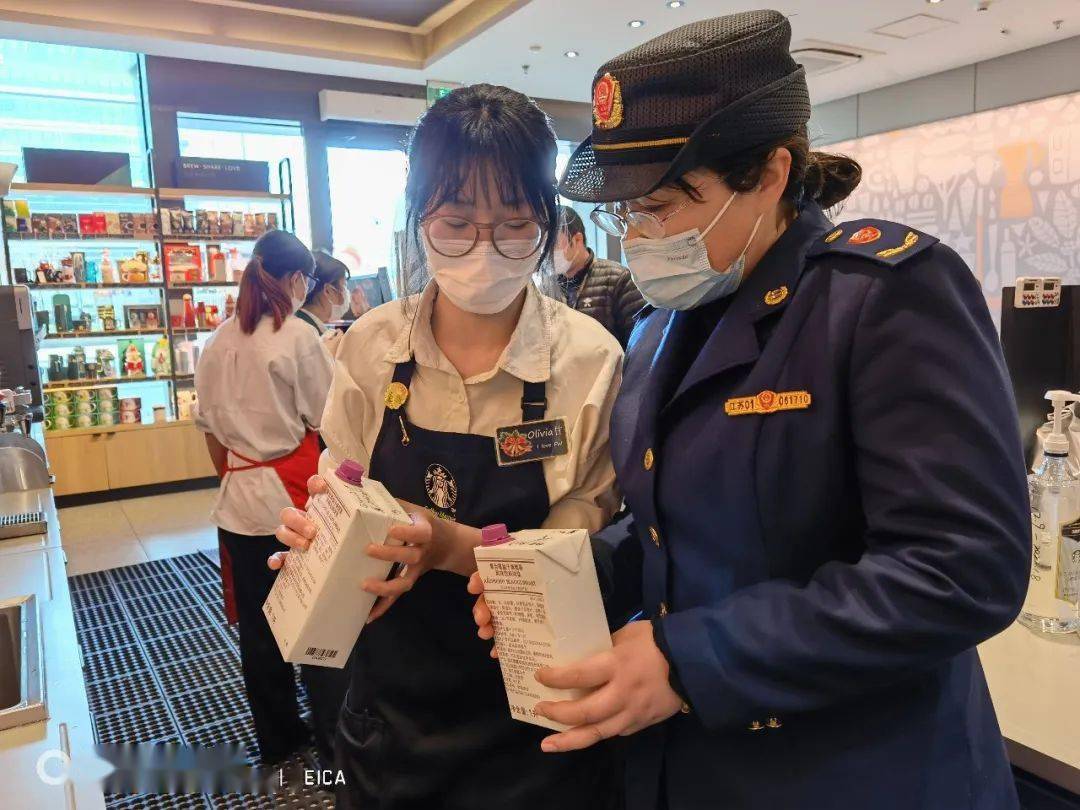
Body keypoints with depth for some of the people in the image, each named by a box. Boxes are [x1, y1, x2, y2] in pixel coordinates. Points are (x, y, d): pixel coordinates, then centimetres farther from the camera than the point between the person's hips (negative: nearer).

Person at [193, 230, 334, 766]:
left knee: (256, 624, 14)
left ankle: (275, 737, 30)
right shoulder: (298, 336, -13)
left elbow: (210, 429, 12)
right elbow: (327, 425, -11)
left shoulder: (217, 342, 6)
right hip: (295, 496, -6)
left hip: (241, 500, 6)